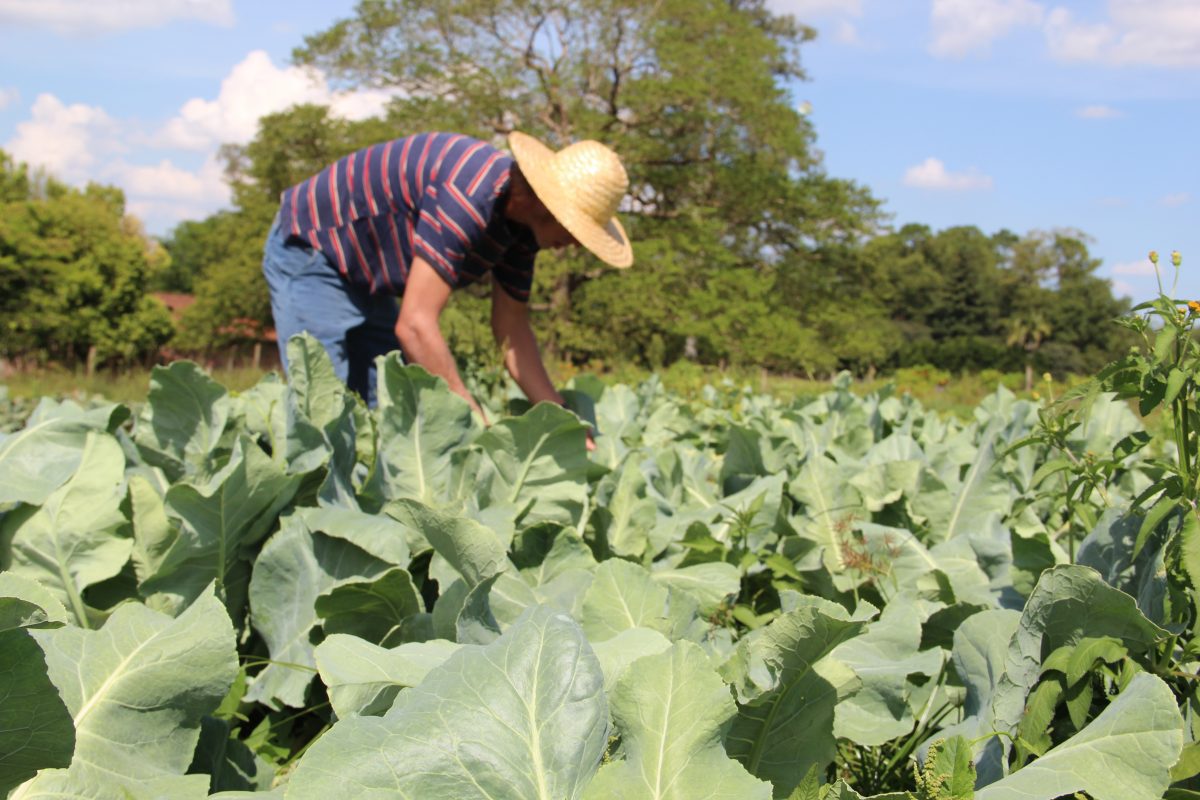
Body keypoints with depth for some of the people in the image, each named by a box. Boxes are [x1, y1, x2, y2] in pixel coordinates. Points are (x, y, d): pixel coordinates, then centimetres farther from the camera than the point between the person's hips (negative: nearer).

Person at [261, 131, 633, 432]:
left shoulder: (523, 219, -5)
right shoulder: (470, 197, -35)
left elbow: (512, 329, 1)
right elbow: (415, 325, -38)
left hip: (365, 280, 10)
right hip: (310, 252, -10)